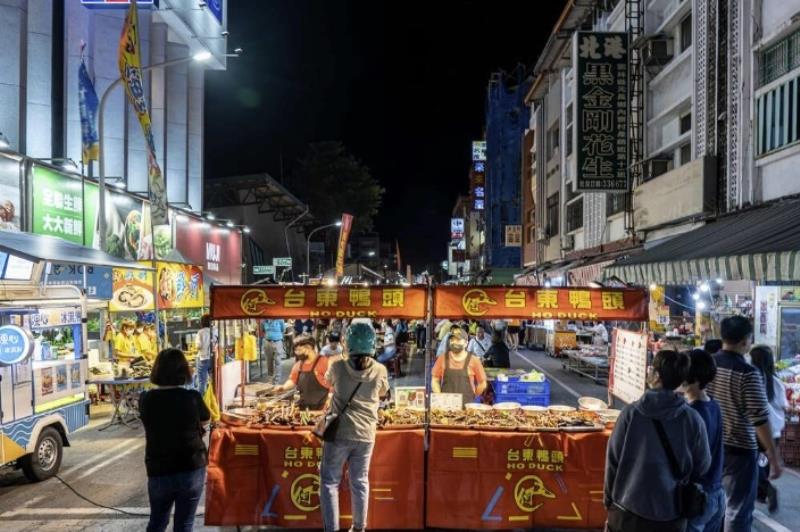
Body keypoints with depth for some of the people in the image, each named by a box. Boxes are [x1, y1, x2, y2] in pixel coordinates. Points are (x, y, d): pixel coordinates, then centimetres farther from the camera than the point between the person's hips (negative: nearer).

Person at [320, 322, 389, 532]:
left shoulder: (338, 367, -6)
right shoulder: (380, 371, -4)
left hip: (339, 433, -2)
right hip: (366, 435, 2)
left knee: (330, 482, 9)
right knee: (360, 482, 16)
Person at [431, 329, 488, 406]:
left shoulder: (473, 360, -1)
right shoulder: (442, 359, 4)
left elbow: (482, 384, 5)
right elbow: (435, 380, 9)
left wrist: (469, 398, 6)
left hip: (467, 406, -1)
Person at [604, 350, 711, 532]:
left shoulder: (631, 413, -14)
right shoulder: (693, 419, -11)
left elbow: (613, 458, -7)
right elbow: (702, 466, 1)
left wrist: (608, 497, 7)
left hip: (628, 509, -1)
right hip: (671, 513, 2)